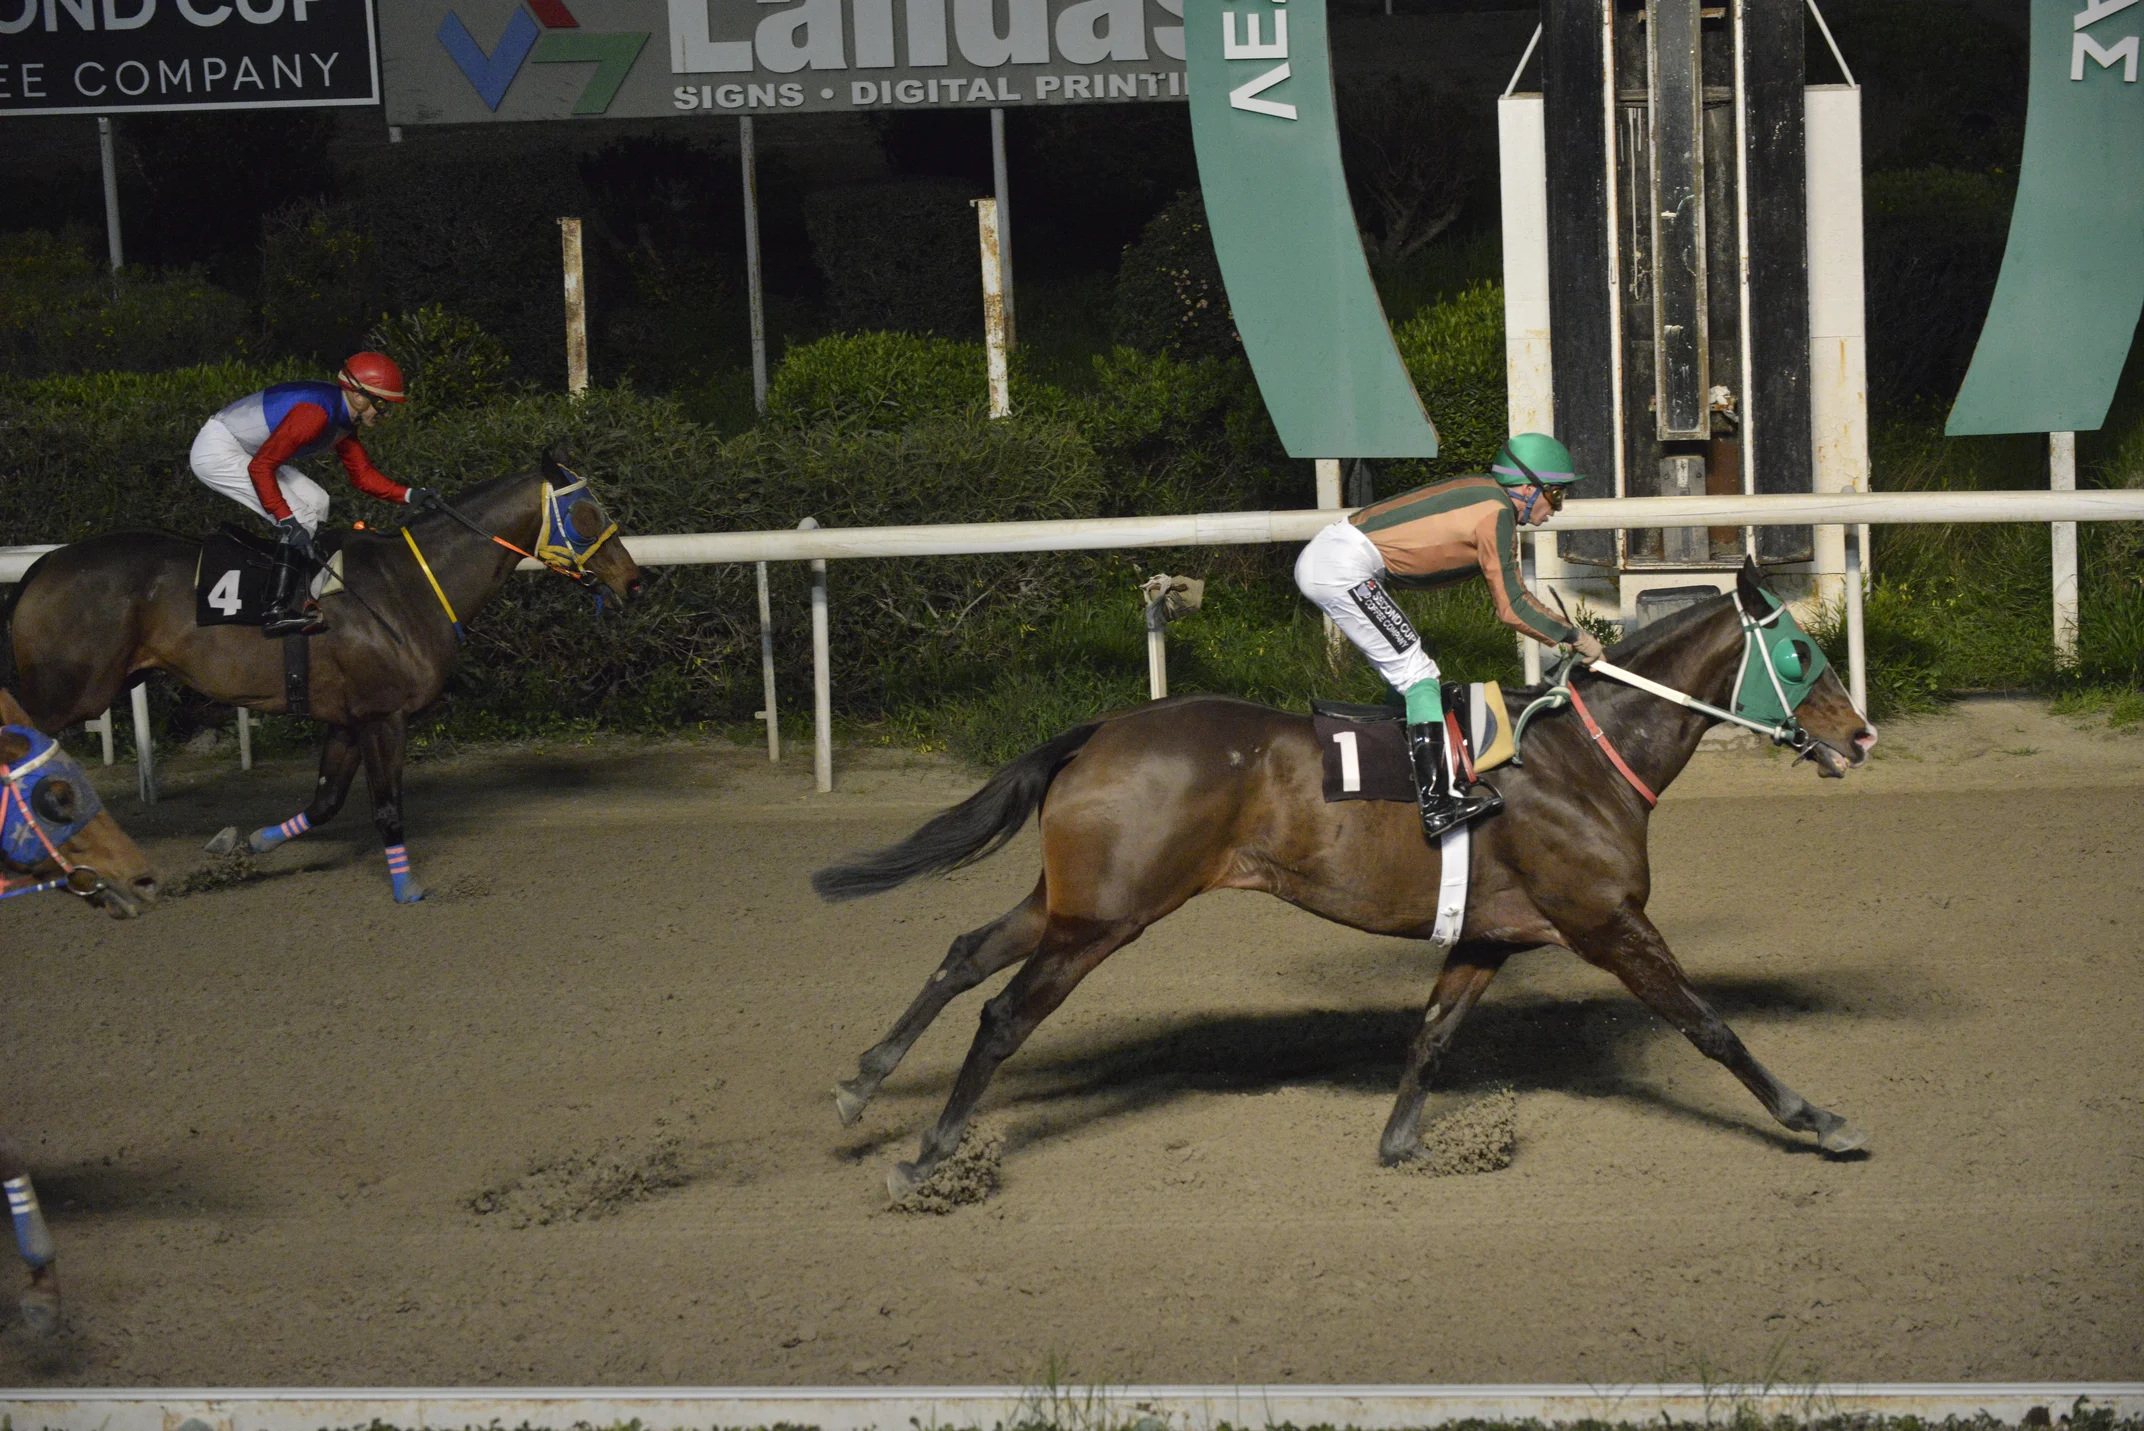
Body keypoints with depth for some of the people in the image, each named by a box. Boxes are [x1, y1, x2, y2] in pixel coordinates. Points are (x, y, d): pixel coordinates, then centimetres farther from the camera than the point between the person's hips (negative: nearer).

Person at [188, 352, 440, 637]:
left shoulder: (343, 417, 4)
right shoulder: (316, 413, -28)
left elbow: (363, 474, 10)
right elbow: (260, 467, -29)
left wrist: (409, 495, -2)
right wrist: (287, 520, -32)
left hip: (242, 452, 11)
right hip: (216, 452, -11)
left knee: (315, 502, 10)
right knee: (302, 517, -16)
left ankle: (299, 599, 6)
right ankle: (281, 612, -19)